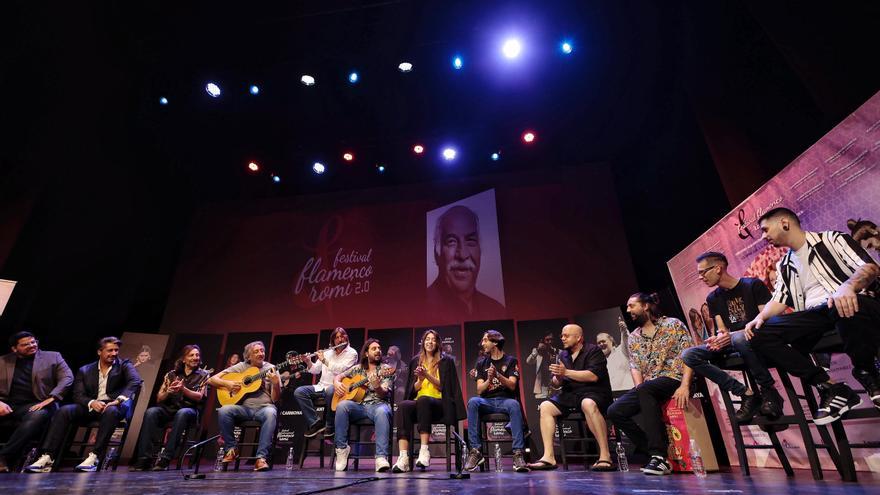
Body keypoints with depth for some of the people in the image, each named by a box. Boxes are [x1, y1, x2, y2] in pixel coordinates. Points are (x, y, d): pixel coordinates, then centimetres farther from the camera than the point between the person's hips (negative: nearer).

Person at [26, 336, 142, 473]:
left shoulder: (124, 365, 7)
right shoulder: (85, 370, 16)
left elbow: (136, 382, -11)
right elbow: (78, 395, 6)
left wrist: (118, 400, -26)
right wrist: (92, 403, -16)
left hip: (114, 406, -4)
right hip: (91, 407, 4)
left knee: (111, 411, -37)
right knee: (64, 411, -22)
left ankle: (94, 457, -37)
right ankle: (47, 457, -22)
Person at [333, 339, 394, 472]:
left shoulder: (386, 369, 6)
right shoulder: (358, 368, 17)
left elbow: (384, 394, -5)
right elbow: (339, 376, 24)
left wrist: (377, 386, -27)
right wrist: (337, 383, 0)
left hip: (378, 404, -3)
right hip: (358, 405, 3)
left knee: (382, 412, -38)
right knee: (342, 405, -29)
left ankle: (381, 457, -41)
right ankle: (342, 448, -16)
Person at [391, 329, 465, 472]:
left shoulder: (446, 361, 9)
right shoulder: (415, 361, 17)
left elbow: (444, 387, 1)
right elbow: (413, 389, 13)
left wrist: (428, 375, -12)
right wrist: (420, 380, -8)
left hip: (439, 404, -3)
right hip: (418, 404, 3)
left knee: (423, 400, -36)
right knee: (403, 406, -31)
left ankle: (424, 450, -37)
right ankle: (403, 457, -39)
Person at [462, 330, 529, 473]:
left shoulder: (510, 361, 7)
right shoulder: (481, 363, 14)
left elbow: (512, 386, -6)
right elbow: (479, 390, 4)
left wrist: (497, 375, -23)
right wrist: (488, 379, -17)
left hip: (505, 400, -2)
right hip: (487, 402, 2)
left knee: (514, 404, -36)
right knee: (472, 402, -31)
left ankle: (518, 453, -35)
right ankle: (475, 451, -28)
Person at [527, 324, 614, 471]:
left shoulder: (593, 351, -2)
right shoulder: (563, 355, 17)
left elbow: (593, 376, -18)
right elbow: (556, 384, 16)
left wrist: (566, 372, -17)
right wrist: (557, 377, -8)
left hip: (593, 392, -6)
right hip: (570, 394, 6)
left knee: (588, 404, -39)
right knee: (545, 407, -14)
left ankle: (605, 456, -32)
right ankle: (549, 457, -16)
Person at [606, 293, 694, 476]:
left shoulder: (673, 324, 1)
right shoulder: (633, 337, 15)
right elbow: (635, 367, 8)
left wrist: (685, 385, -21)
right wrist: (639, 390, -11)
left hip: (674, 379, -5)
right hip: (647, 387, 6)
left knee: (645, 390, -38)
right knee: (614, 411, -15)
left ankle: (659, 455, -32)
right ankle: (655, 453, -8)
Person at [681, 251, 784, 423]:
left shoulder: (753, 285, -4)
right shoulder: (712, 298, 11)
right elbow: (722, 330, 8)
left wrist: (733, 335, -25)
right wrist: (717, 339, -18)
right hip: (733, 343, 5)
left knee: (739, 338, -42)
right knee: (688, 355, -19)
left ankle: (769, 391, -18)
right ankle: (747, 394, -17)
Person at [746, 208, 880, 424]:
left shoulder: (832, 238, 6)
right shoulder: (784, 265, 21)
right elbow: (779, 300, 15)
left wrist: (848, 285, -30)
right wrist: (760, 317, -6)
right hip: (814, 315, 5)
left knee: (845, 306, -42)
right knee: (760, 334, -19)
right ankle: (829, 388, -15)